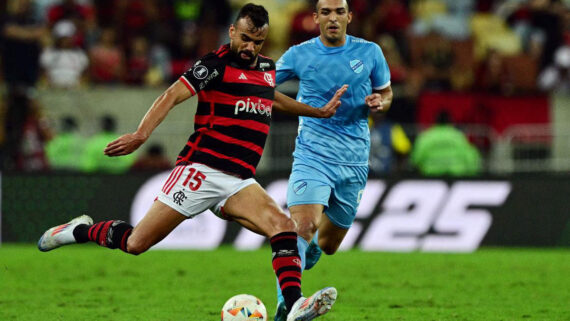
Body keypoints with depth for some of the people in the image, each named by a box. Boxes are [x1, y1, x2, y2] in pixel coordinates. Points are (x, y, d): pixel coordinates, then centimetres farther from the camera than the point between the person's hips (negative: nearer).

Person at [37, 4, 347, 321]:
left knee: (284, 226, -20)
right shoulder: (216, 65, -7)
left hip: (240, 182, 6)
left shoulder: (267, 68, 16)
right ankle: (80, 230, 22)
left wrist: (318, 111, 43)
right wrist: (141, 135, -29)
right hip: (202, 170, -6)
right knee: (136, 243, -5)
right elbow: (171, 97, -15)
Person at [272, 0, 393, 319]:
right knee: (303, 226, -25)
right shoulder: (299, 55, -1)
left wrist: (379, 103, -9)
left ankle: (308, 249, 49)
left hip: (354, 163, 3)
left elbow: (386, 93, 14)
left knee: (328, 244, 12)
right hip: (312, 157, -2)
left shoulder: (370, 53, 2)